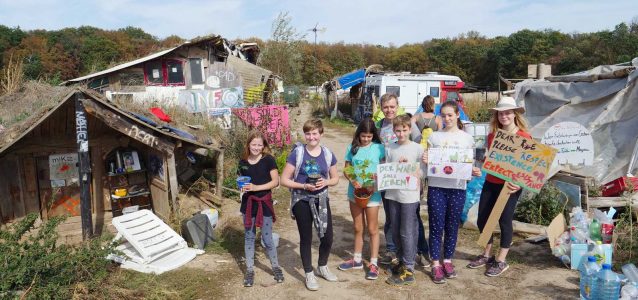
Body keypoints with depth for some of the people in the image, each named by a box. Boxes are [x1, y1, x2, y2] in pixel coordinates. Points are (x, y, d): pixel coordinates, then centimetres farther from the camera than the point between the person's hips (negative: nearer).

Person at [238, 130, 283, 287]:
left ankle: (276, 267, 23)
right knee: (249, 237, 10)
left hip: (264, 203, -3)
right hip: (248, 203, 4)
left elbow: (275, 181, -11)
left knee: (267, 239, 2)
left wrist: (256, 187, -19)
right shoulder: (243, 162, 2)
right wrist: (242, 187, -8)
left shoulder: (268, 160, -9)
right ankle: (249, 271, 21)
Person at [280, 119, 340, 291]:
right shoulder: (297, 153, -11)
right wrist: (304, 186, -22)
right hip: (302, 202, -3)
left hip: (321, 200, 4)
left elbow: (335, 178, 9)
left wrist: (326, 182, -13)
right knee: (306, 238, 7)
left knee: (327, 237, 9)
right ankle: (309, 275, 25)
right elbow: (284, 180, -10)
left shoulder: (327, 154, -1)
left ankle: (322, 268, 36)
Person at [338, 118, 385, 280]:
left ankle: (373, 264, 15)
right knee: (358, 228, 16)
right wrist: (353, 181, -15)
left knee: (372, 229, 5)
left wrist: (375, 184, -21)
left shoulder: (379, 148, -6)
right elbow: (346, 170, 4)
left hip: (372, 193, -3)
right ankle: (357, 260, 30)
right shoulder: (352, 148, 1)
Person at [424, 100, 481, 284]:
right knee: (436, 226, 1)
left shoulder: (467, 138, 5)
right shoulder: (434, 136, 5)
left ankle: (447, 261, 25)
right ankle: (436, 264, 11)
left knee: (452, 226, 10)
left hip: (457, 188, 1)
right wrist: (424, 161, -15)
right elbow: (427, 162, 8)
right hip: (436, 187, 0)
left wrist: (474, 172, -12)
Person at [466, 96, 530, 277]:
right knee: (482, 220, 10)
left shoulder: (524, 137, -9)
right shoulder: (492, 135, 7)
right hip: (490, 183, 6)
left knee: (504, 221, 2)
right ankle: (487, 255, 30)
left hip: (510, 185, -5)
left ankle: (501, 261, 18)